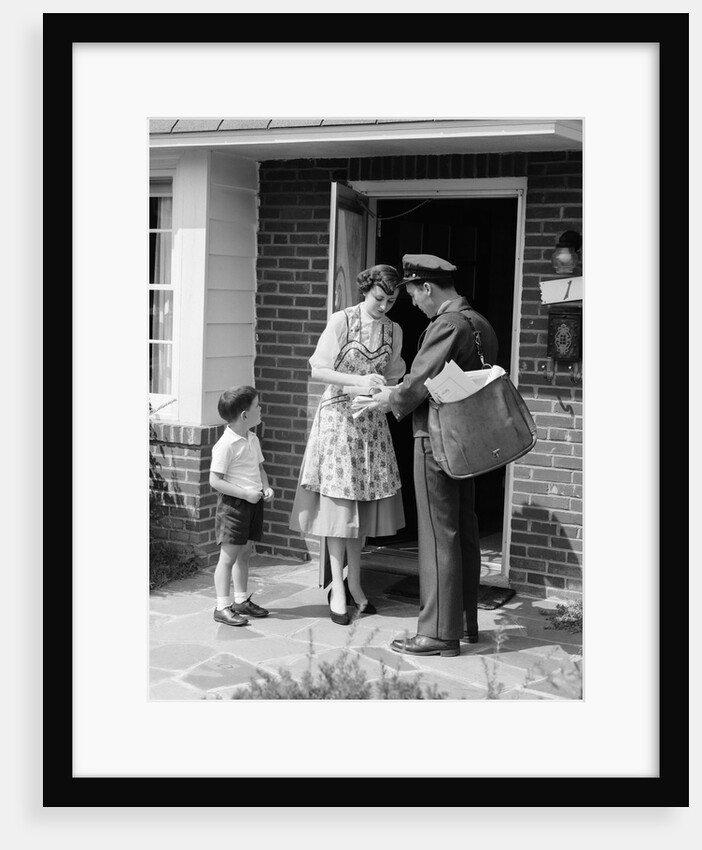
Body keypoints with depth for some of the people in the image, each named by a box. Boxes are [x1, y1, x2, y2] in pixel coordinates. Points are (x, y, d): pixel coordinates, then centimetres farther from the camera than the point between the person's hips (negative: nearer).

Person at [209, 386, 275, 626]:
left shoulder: (252, 439, 8)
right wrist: (245, 493, -21)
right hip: (233, 504, -8)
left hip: (253, 503, 8)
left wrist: (266, 487, 1)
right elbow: (215, 481, -18)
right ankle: (223, 607, 3)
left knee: (244, 554, 17)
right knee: (228, 556, -3)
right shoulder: (226, 445, -18)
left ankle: (241, 600, 28)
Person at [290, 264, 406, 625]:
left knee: (363, 503, 6)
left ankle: (353, 583, 18)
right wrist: (359, 381, -21)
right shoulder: (341, 321, -7)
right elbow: (318, 370, -10)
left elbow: (392, 377, 12)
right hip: (339, 416, -4)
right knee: (339, 502, -3)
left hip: (371, 420, 4)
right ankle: (338, 588, 4)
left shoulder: (393, 331, 6)